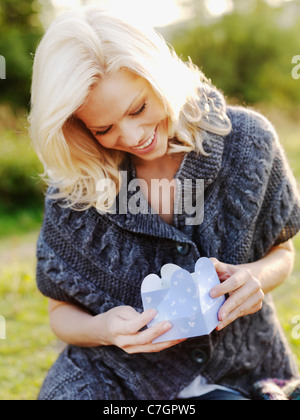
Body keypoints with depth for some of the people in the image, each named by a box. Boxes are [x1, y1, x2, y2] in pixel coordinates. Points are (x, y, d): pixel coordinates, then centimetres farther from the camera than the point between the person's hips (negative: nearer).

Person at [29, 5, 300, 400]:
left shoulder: (247, 139, -8)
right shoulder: (73, 189, -10)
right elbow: (62, 310, 3)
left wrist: (258, 276, -17)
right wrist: (102, 329, -20)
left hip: (237, 376, 1)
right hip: (115, 378, 0)